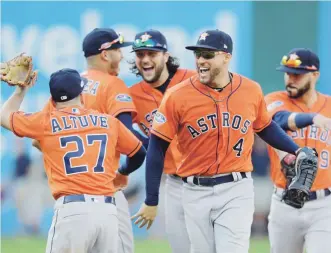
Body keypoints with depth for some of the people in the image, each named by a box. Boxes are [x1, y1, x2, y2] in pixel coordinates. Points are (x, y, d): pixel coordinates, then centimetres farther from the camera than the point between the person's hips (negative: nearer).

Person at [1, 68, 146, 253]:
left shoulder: (46, 122, 7)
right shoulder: (108, 121, 14)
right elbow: (139, 153, 28)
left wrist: (22, 88, 41)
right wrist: (122, 173, 48)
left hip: (72, 210, -3)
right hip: (108, 210, 3)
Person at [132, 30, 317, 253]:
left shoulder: (251, 91, 0)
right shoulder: (178, 96, -6)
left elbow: (265, 127, 19)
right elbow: (157, 148, -2)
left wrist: (298, 151, 4)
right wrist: (151, 201, -1)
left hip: (236, 191, 0)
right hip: (196, 193, 0)